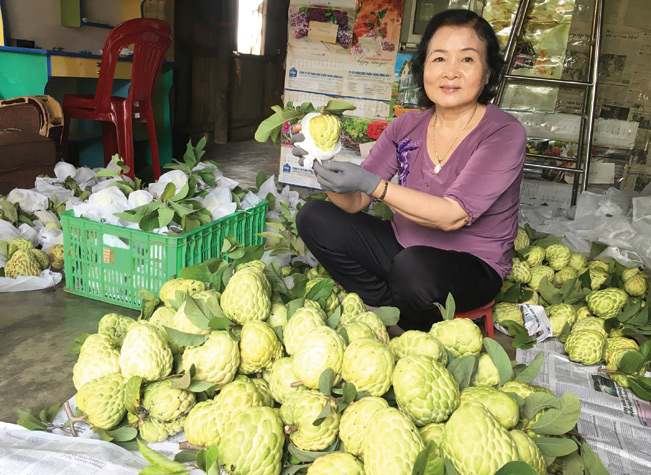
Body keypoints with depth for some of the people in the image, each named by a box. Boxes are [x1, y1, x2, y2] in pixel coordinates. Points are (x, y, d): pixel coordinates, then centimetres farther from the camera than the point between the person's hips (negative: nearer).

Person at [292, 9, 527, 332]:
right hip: (403, 247, 5)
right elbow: (354, 203, -3)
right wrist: (326, 166, -24)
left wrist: (372, 184, -33)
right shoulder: (407, 127, -1)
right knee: (314, 218, -6)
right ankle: (388, 308, -3)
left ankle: (420, 331, -2)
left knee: (413, 266, -38)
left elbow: (453, 215, -26)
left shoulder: (504, 135, -15)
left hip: (473, 268, -5)